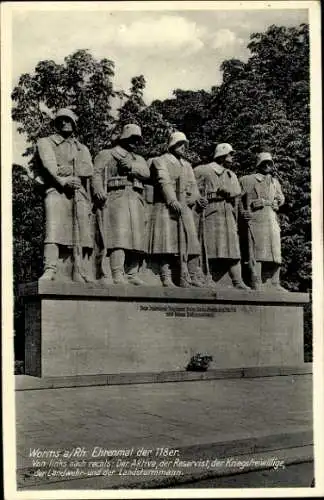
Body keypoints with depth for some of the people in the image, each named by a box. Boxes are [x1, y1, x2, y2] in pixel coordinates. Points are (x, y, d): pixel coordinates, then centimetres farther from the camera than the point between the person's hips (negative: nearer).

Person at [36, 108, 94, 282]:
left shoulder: (82, 149, 28)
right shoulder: (46, 142, 18)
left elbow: (88, 170, 9)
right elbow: (48, 163, -2)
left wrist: (65, 170, -9)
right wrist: (62, 180, -20)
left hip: (80, 193, 4)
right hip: (57, 190, -4)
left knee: (82, 234, -5)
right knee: (54, 229, -21)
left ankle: (82, 278, -7)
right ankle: (50, 271, -30)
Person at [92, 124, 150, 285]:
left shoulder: (139, 159, 28)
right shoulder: (106, 154, 14)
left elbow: (146, 174, 7)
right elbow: (97, 173, -1)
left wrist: (130, 166, -10)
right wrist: (99, 190, -19)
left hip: (137, 200, 6)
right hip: (116, 197, -5)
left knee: (137, 237, 0)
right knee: (119, 236, -18)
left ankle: (132, 275, 5)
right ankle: (118, 276, -24)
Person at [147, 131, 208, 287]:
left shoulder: (187, 165, 24)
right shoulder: (160, 161, 4)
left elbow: (193, 185, 14)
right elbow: (164, 182, -12)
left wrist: (197, 198, -8)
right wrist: (172, 200, -27)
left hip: (185, 208, 7)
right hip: (166, 207, -6)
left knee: (191, 243, 2)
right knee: (167, 243, -12)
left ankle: (191, 277, 7)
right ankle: (166, 278, -12)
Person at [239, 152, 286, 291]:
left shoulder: (275, 181, 23)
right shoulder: (247, 180, 9)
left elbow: (281, 199, 15)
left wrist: (266, 202, -3)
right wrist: (244, 212, -4)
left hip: (272, 220, 5)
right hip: (255, 219, -5)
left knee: (275, 251, 1)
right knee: (257, 251, -11)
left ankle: (274, 284, 5)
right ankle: (256, 283, -12)